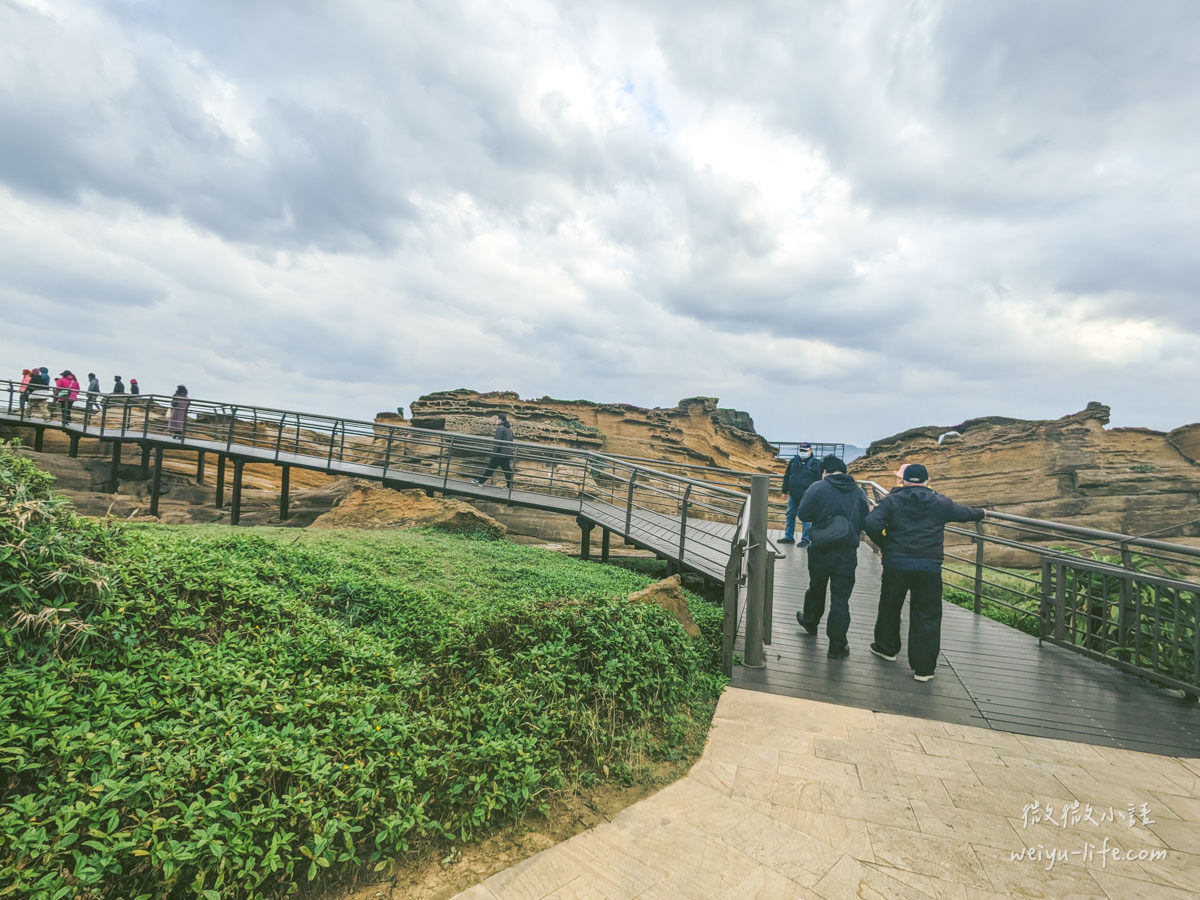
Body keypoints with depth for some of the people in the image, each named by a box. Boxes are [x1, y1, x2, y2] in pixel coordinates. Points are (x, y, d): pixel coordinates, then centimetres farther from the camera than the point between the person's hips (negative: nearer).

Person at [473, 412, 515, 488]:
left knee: (490, 468, 3)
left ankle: (480, 481, 13)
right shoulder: (509, 429, 16)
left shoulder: (500, 428, -11)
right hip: (507, 454, 8)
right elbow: (511, 443, 20)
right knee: (507, 470, 7)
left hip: (500, 453, -7)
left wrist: (494, 453, -18)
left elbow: (497, 442, -18)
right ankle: (510, 486, 7)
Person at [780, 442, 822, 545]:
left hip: (806, 496, -4)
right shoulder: (793, 461, 8)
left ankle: (805, 539, 10)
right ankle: (789, 537, 20)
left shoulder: (815, 464, -2)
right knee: (790, 516, 10)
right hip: (793, 494, 5)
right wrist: (785, 490, 11)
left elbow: (818, 481, 0)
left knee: (806, 518, 1)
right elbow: (786, 476, 15)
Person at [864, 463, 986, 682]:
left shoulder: (892, 501, -1)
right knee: (927, 615, 6)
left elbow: (871, 524, -14)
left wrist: (885, 544, 3)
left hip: (896, 564, 0)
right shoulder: (941, 503, 5)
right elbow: (964, 513, 24)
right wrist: (981, 513, 46)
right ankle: (924, 668, 8)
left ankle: (886, 647, 35)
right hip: (930, 566, 1)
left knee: (890, 606, 19)